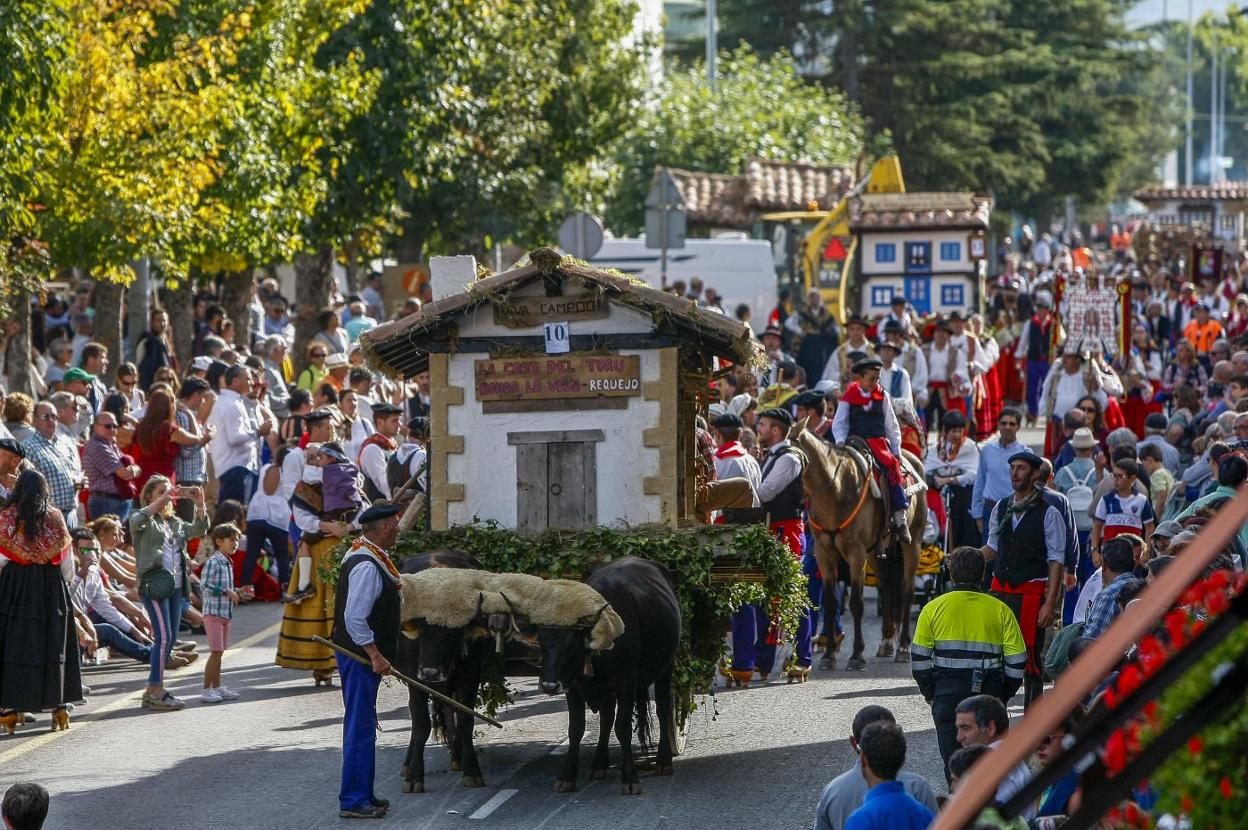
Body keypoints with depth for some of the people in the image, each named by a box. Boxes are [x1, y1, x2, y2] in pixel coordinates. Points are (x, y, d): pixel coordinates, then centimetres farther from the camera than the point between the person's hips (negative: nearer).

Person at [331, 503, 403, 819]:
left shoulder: (370, 558, 12)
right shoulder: (367, 566, -21)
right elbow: (355, 619, -26)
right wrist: (375, 655, -24)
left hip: (365, 656, 11)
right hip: (360, 656, -11)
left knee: (363, 726, 17)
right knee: (360, 729, -7)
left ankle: (363, 795, 25)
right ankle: (353, 801, -3)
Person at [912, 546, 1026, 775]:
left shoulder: (933, 608, 3)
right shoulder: (1001, 610, 5)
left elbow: (919, 657, 1)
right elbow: (1017, 661, 3)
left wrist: (929, 694, 11)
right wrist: (1004, 695, 14)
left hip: (947, 694, -1)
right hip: (990, 694, 1)